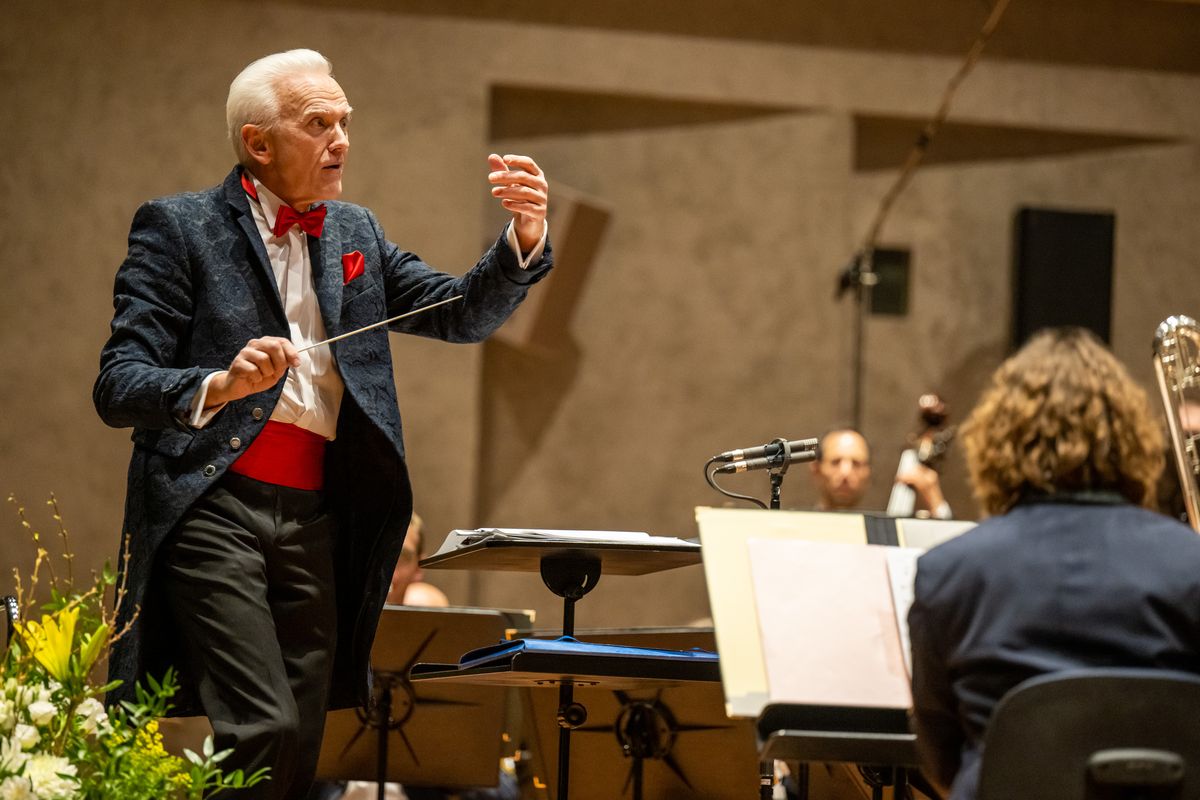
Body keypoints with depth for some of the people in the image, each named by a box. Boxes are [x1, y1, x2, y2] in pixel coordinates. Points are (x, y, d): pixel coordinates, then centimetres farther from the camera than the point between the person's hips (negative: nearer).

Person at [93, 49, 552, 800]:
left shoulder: (355, 234, 19)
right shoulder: (179, 227, 2)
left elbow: (462, 314, 13)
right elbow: (118, 388, -5)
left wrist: (525, 237, -5)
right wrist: (220, 386, -24)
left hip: (316, 519, 6)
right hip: (212, 507, -6)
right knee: (260, 728, -20)